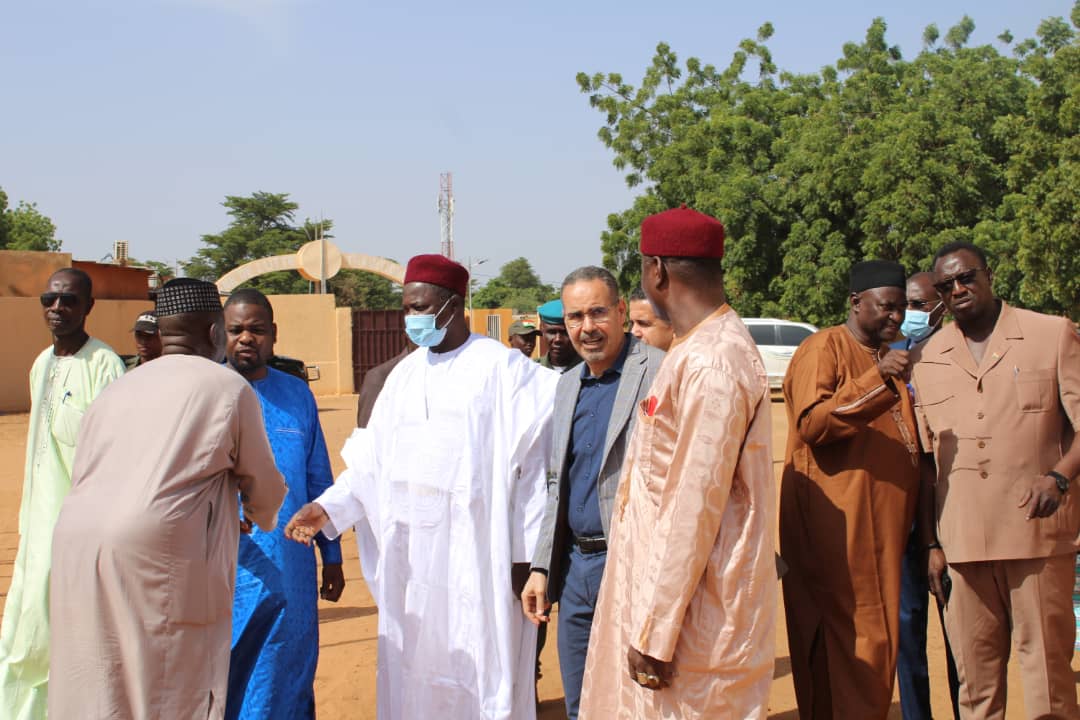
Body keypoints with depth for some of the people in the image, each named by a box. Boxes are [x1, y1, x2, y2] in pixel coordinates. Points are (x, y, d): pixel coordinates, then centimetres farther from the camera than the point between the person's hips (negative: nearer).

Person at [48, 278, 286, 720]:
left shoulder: (115, 391, 20)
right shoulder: (230, 388, 5)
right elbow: (263, 485, 14)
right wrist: (265, 519, 39)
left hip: (77, 551, 6)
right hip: (162, 558, -5)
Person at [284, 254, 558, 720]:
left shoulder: (502, 368, -6)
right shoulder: (406, 373, 11)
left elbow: (531, 467, -9)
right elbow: (372, 459, 10)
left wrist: (525, 553, -11)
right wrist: (328, 508, -4)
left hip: (476, 551, -5)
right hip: (410, 554, 6)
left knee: (481, 671, 2)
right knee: (414, 668, 12)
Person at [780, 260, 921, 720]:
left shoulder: (885, 358, 22)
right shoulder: (824, 348, -5)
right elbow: (811, 424, -19)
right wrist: (878, 380, -25)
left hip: (880, 529, 8)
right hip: (837, 529, -8)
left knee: (873, 642, 10)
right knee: (856, 644, -8)